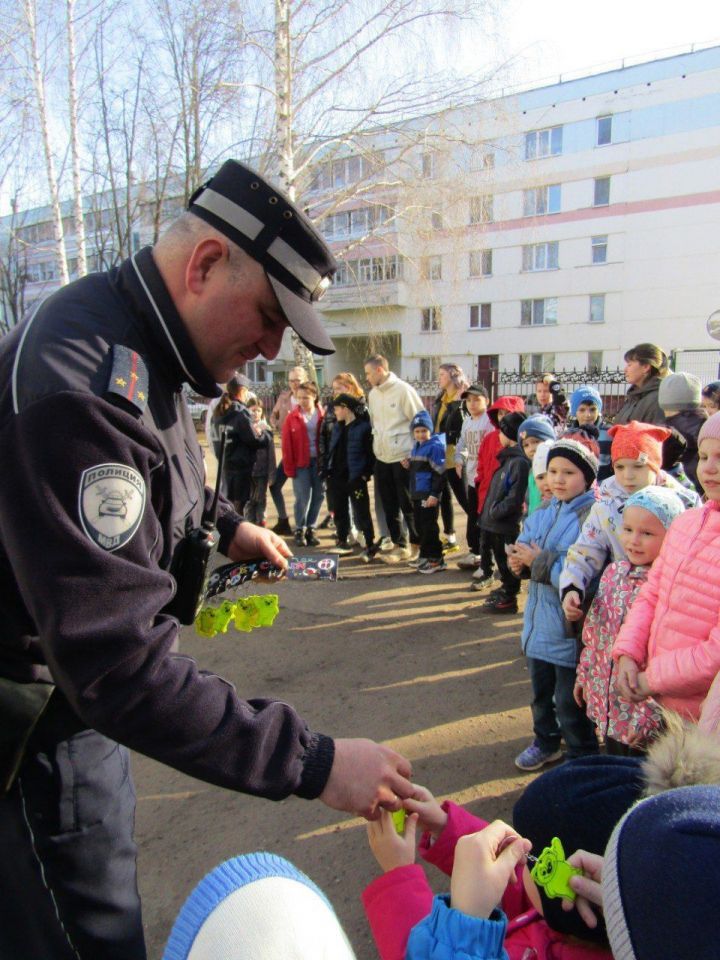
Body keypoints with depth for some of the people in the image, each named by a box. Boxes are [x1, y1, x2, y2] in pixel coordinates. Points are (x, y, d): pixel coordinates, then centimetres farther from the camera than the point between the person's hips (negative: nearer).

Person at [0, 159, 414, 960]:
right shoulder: (87, 384, -31)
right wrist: (313, 763, -31)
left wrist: (224, 525, 10)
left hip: (75, 700, 9)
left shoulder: (127, 337, 2)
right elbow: (119, 661, -34)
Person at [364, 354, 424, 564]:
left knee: (408, 505, 3)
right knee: (389, 506, 11)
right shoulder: (373, 394, 9)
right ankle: (399, 545, 23)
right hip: (382, 458, 7)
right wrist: (377, 443, 11)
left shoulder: (403, 390, -11)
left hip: (404, 457, -7)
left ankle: (416, 544, 19)